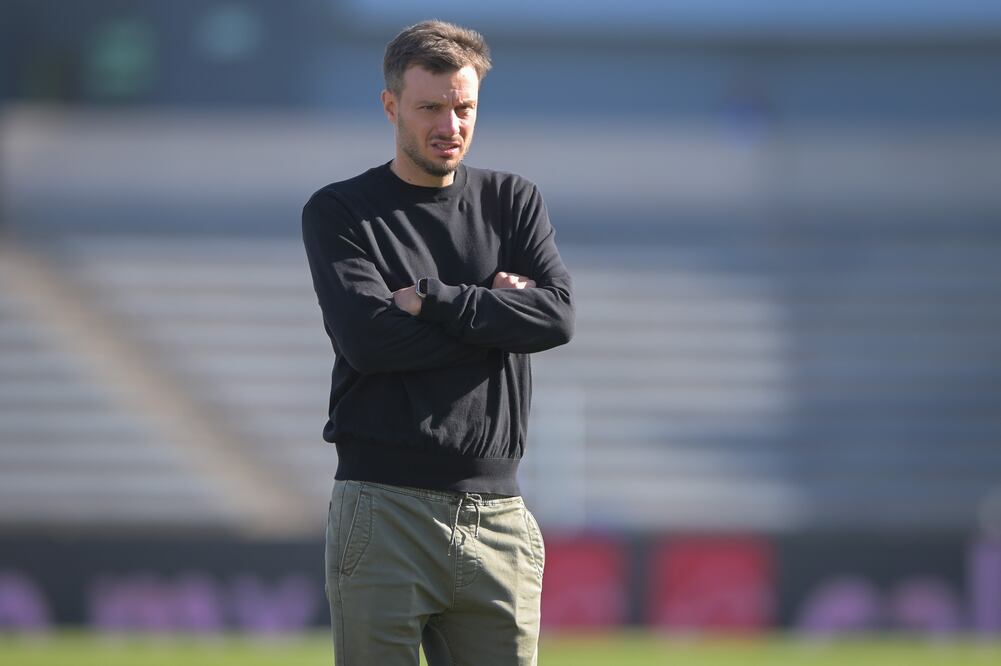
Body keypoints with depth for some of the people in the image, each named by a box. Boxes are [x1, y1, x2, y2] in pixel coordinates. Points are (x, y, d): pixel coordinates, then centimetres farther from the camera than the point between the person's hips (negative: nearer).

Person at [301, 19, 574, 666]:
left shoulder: (514, 201, 14)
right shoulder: (339, 212, 5)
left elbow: (559, 315, -2)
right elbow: (368, 339, -11)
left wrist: (431, 299, -7)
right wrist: (496, 312, -4)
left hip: (497, 513, 3)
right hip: (384, 510, -3)